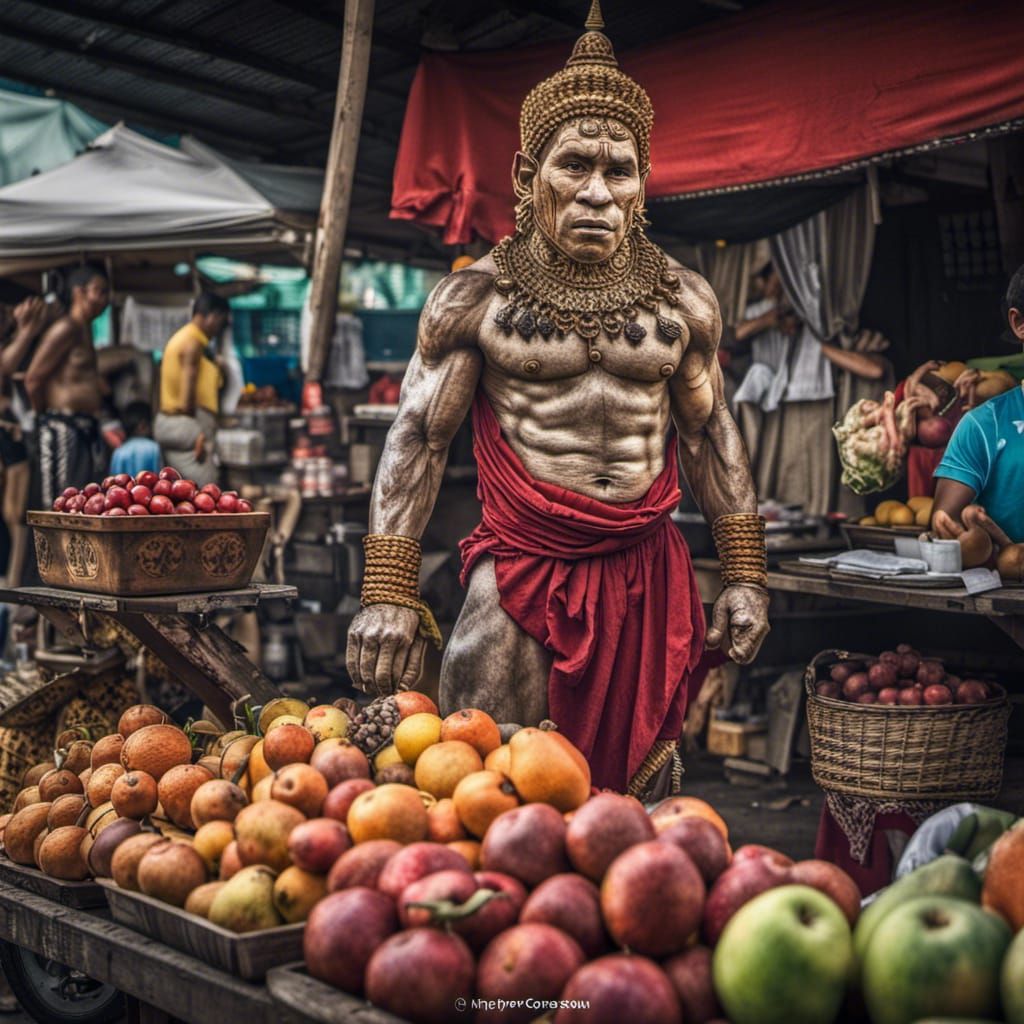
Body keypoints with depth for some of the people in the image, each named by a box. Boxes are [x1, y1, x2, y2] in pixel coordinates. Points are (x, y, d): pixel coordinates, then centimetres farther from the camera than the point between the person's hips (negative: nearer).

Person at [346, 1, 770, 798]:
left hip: (648, 578, 3)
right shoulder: (474, 298, -2)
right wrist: (388, 592, -10)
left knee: (642, 789, 12)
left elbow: (711, 435, 12)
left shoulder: (683, 300, 6)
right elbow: (418, 440, -3)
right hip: (523, 573, -2)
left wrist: (745, 575, 8)